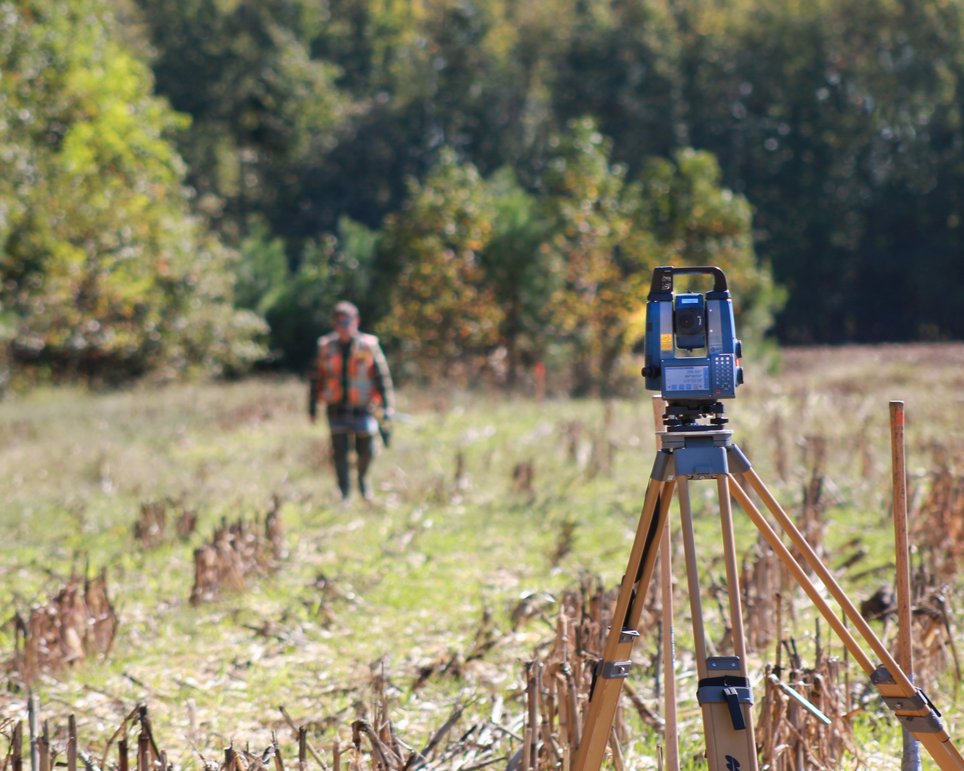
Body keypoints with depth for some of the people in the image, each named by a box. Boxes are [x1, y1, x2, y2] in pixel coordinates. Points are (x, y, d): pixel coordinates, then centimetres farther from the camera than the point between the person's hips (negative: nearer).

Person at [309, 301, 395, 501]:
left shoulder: (368, 346, -5)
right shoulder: (326, 346, 2)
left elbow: (383, 377, -3)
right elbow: (317, 378, 10)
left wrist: (387, 407, -8)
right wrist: (312, 407, 10)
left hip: (362, 409, -1)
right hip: (337, 409, 1)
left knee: (366, 451, 2)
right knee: (340, 452, -6)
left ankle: (362, 477, 35)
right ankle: (344, 494, 4)